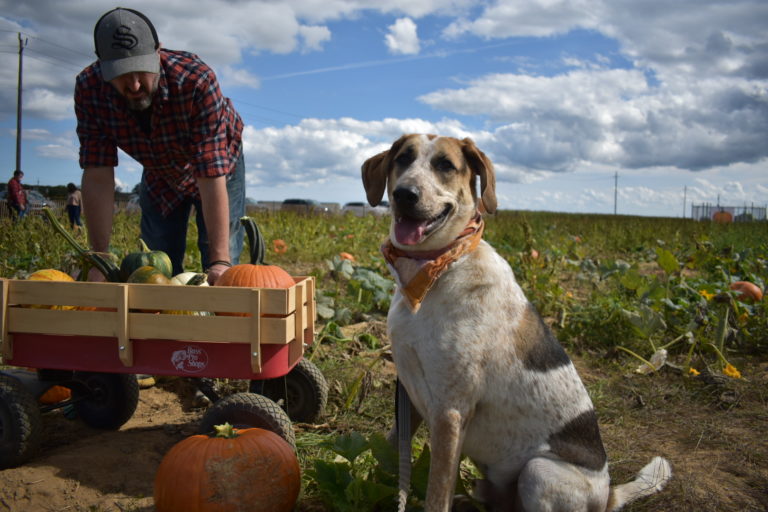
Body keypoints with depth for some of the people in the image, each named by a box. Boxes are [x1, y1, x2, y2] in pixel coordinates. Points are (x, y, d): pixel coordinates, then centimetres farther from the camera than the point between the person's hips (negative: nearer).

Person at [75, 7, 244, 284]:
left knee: (221, 276, -8)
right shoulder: (88, 88, -27)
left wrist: (220, 260, -44)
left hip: (218, 170, -3)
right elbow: (97, 175, -26)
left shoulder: (197, 79, -39)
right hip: (158, 175, 3)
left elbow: (211, 175, -40)